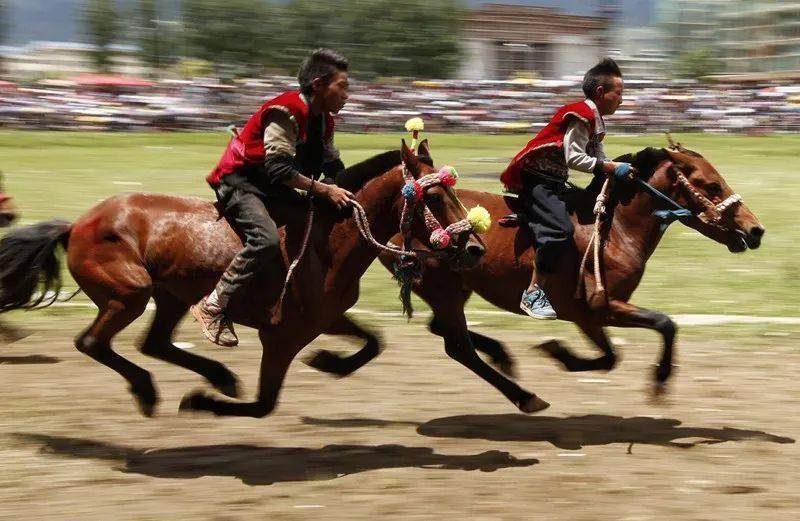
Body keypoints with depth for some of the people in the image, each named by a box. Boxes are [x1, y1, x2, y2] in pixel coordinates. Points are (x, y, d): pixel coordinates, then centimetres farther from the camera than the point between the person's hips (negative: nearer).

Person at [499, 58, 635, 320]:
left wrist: (622, 168, -5)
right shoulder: (581, 116, -16)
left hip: (555, 182, 11)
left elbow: (598, 161, 12)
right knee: (560, 229, -28)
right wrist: (613, 167, -20)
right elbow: (574, 158, -23)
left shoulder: (595, 120, 15)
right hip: (536, 179, -11)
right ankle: (533, 293, -22)